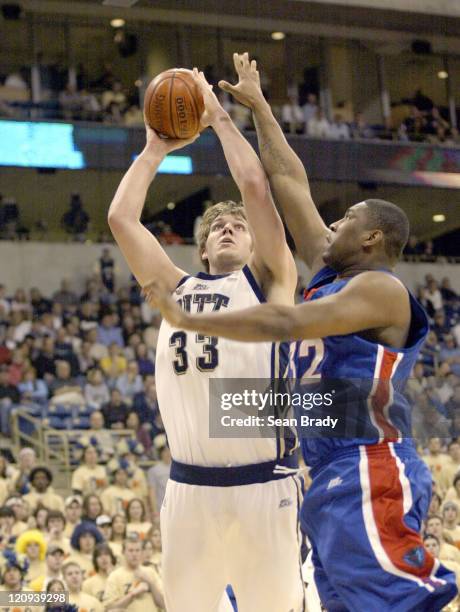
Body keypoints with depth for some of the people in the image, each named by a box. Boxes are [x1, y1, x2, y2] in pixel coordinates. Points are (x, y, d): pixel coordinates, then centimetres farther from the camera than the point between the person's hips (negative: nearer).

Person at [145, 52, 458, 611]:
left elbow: (285, 323, -19)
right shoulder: (330, 273, 17)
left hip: (371, 480, -9)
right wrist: (258, 107, 26)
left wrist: (185, 319, -14)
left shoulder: (380, 288, -9)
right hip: (330, 481, 9)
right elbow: (289, 183, 22)